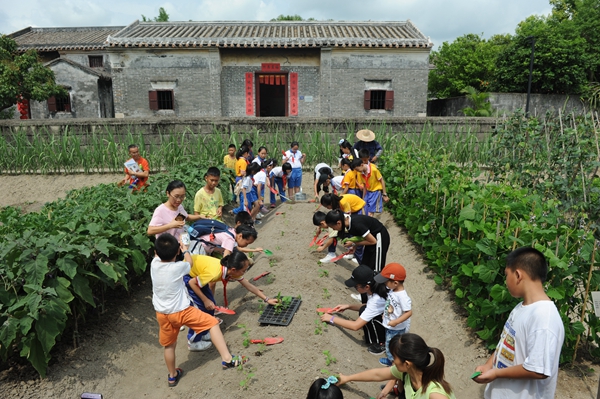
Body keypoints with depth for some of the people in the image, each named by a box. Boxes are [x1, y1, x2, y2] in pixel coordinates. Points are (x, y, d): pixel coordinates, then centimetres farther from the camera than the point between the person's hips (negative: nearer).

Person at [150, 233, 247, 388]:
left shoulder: (154, 264, -8)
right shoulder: (178, 267, -18)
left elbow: (159, 255, 18)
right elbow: (189, 262, 7)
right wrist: (185, 250, 25)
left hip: (162, 314, 5)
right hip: (181, 311, -5)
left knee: (169, 345, 22)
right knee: (212, 322, 3)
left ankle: (172, 376, 42)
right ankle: (227, 359, -5)